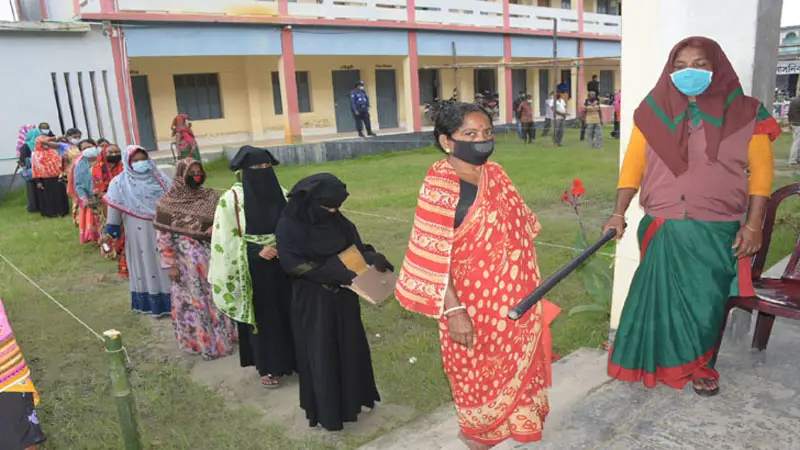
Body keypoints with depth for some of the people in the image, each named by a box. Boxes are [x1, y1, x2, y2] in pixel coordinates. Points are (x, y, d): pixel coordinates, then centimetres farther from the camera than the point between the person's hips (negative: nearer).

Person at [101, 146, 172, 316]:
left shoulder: (159, 178, 4)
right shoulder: (120, 183, -2)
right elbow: (114, 209, -2)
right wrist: (109, 232, -3)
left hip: (161, 230, 2)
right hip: (139, 234, -2)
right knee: (145, 265, 7)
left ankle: (171, 300, 18)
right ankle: (152, 303, 17)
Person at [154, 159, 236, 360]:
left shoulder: (210, 196, 1)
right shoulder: (168, 202, -10)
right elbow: (163, 237, -8)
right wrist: (170, 264, -10)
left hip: (210, 256, 4)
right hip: (186, 259, -4)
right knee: (194, 300, 7)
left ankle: (222, 338, 30)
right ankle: (204, 343, 21)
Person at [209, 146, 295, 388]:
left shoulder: (281, 193, 2)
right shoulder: (231, 199, -12)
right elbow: (225, 238, -10)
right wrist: (256, 251, -18)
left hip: (282, 266, 4)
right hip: (253, 269, -4)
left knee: (287, 312, 11)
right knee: (262, 316, 6)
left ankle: (290, 358, 29)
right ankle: (268, 366, 22)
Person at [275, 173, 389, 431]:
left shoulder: (337, 221, 1)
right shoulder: (289, 226, -16)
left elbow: (357, 247, 5)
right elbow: (293, 264, -22)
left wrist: (374, 259, -17)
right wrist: (336, 271, -28)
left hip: (343, 297, 6)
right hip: (313, 302, -6)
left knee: (349, 346, 17)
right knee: (321, 354, 6)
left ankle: (352, 397, 38)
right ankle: (325, 411, 24)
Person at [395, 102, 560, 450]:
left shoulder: (495, 174, 1)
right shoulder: (439, 188, -21)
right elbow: (432, 257, -22)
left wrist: (530, 283, 17)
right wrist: (453, 310, -23)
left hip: (512, 297, 7)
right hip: (472, 303, -6)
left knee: (514, 362, 23)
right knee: (478, 372, 14)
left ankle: (512, 419, 49)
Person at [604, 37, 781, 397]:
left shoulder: (744, 114, -1)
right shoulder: (654, 112, 1)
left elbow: (761, 172, 2)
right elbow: (633, 165, 1)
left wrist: (753, 224, -4)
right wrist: (619, 213, -6)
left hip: (718, 232, 0)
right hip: (664, 230, 1)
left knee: (707, 302, 9)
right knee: (662, 298, 8)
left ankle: (700, 366, 31)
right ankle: (668, 362, 28)